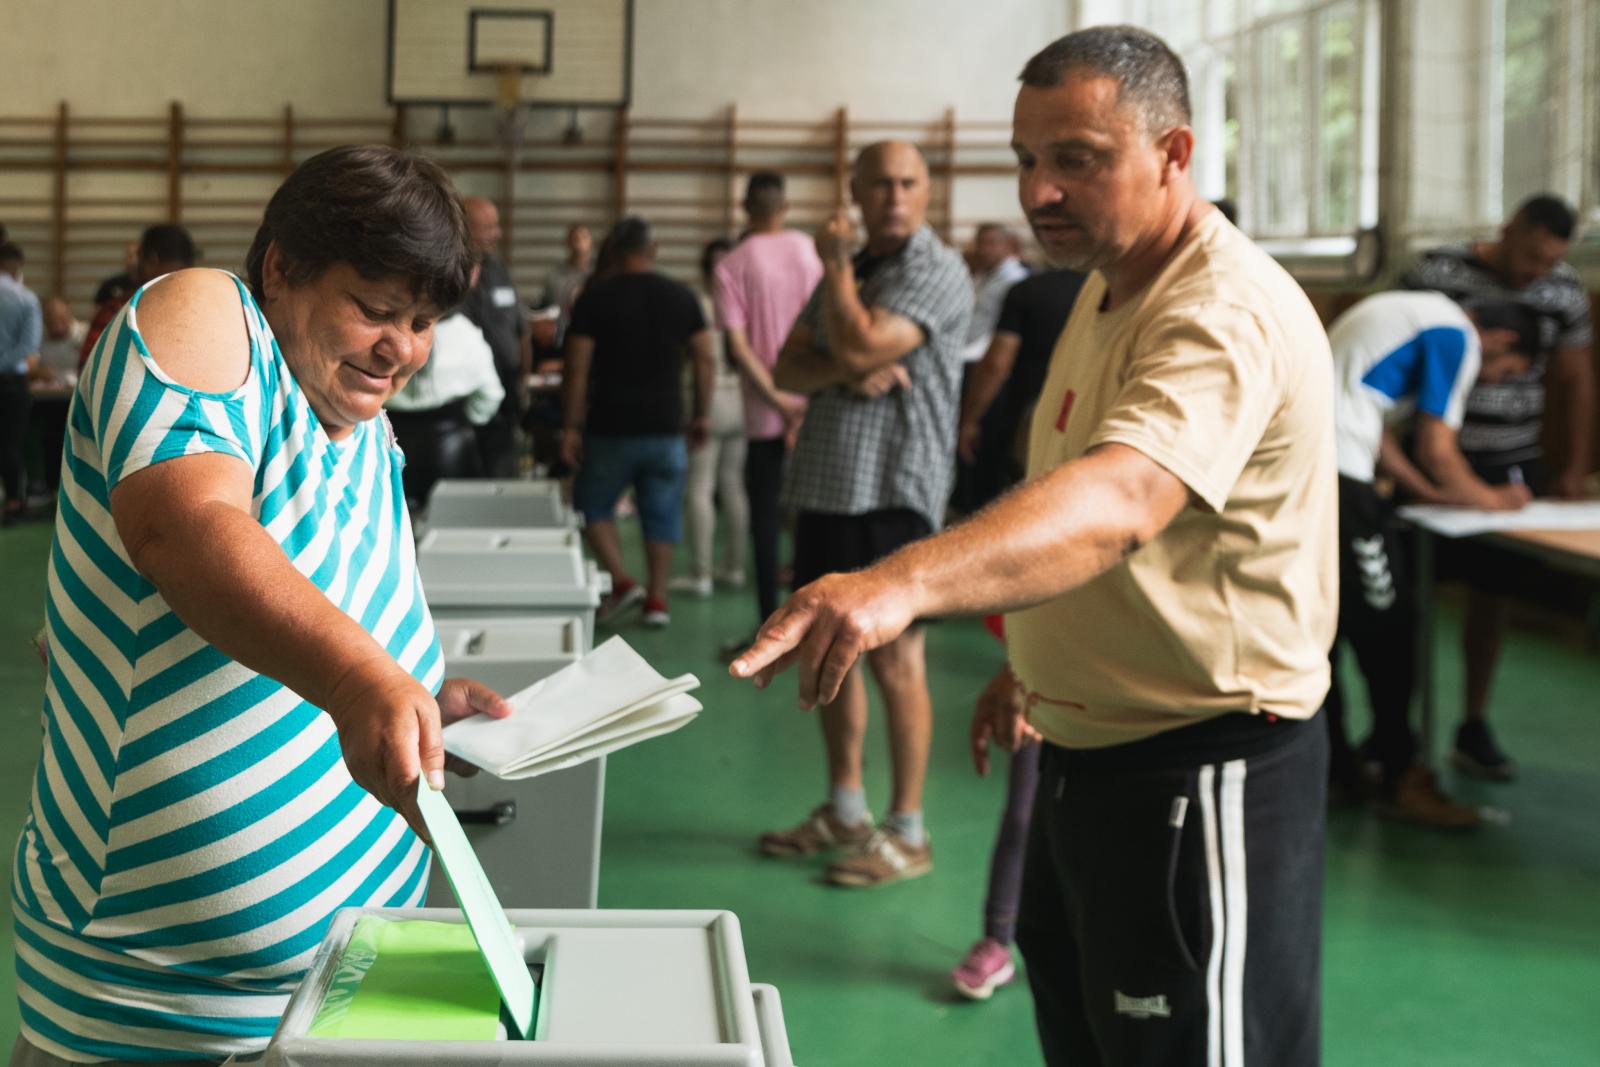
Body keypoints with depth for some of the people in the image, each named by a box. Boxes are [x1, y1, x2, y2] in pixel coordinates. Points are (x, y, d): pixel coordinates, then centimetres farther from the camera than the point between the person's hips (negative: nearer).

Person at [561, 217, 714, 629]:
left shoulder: (596, 296, -5)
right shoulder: (681, 296, 3)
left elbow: (578, 368, -7)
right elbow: (704, 359, 3)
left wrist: (571, 426, -3)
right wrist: (701, 414, 13)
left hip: (611, 426, -2)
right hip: (666, 425, 2)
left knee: (593, 506, 13)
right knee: (661, 515, 10)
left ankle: (622, 582, 0)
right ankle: (657, 599, 10)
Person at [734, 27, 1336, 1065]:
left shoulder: (1227, 313, -25)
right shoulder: (1108, 289, 9)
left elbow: (1117, 501, -43)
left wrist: (901, 583, -57)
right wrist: (1034, 661, 19)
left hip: (1200, 774, -10)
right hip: (1085, 746, 10)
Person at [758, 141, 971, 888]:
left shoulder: (936, 271, -9)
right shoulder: (848, 270, 17)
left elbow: (860, 347, -20)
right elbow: (788, 369, 9)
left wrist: (836, 265, -6)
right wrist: (849, 374, -12)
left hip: (893, 490, -8)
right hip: (825, 484, 8)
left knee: (894, 659, -4)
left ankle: (907, 833, 5)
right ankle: (844, 810, 27)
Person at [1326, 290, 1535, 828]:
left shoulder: (1416, 313, 26)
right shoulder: (1459, 339, -4)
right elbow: (1436, 451, -7)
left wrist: (1429, 493, 20)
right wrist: (1490, 498, 10)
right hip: (1336, 475, -10)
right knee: (1384, 626, -1)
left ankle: (1333, 769, 21)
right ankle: (1400, 779, 6)